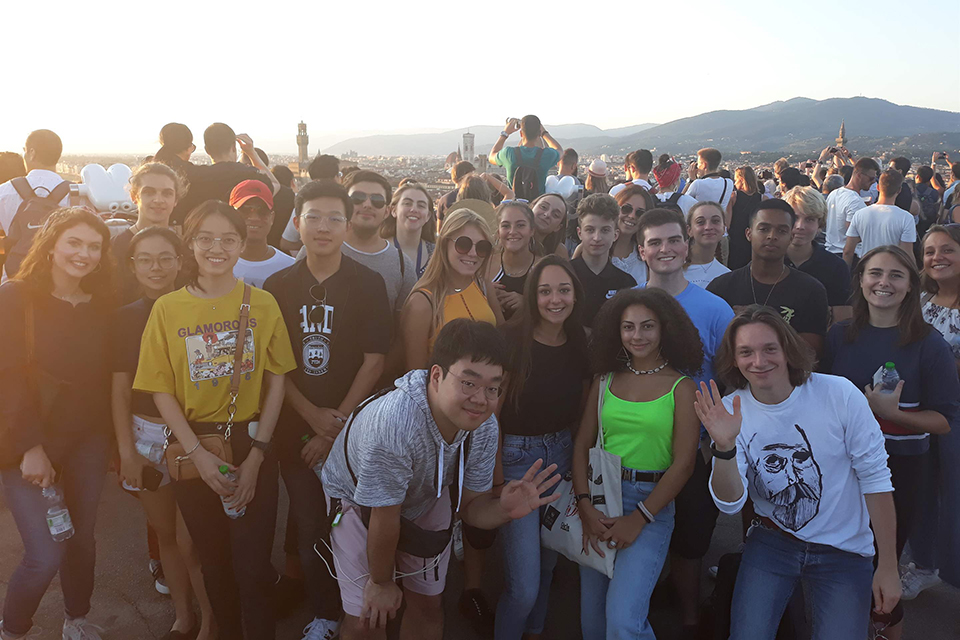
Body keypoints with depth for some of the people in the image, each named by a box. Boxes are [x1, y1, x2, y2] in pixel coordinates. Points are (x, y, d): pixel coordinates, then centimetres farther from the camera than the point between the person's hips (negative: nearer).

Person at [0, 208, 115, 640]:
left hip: (87, 441, 4)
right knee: (45, 556, -8)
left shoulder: (101, 305, 5)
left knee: (83, 539, 14)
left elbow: (106, 377, 7)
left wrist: (110, 440, 4)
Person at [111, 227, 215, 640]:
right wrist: (126, 450, -2)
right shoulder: (125, 319, 3)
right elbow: (120, 389, 4)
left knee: (190, 541, -2)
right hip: (145, 434, 3)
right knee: (165, 534, 14)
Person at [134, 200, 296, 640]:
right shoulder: (168, 308, -2)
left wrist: (256, 455, -8)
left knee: (253, 568, -2)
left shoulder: (262, 304, -3)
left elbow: (275, 382, -3)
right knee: (214, 562, 16)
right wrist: (197, 453, -11)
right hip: (194, 450, 1)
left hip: (251, 445, -1)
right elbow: (161, 390, -2)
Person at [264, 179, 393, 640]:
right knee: (308, 525, 8)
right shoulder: (278, 286, 2)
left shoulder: (367, 285, -5)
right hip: (295, 427, 2)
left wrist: (337, 424, -10)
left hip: (352, 429, -2)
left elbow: (374, 362, -7)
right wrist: (312, 414, -10)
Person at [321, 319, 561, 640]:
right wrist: (381, 582, -12)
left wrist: (503, 509, -35)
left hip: (426, 497, 5)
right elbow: (384, 519, -28)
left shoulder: (485, 427, -24)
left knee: (428, 604, 13)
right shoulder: (394, 423, -44)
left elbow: (470, 505, -12)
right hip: (359, 501, -4)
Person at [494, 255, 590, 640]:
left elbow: (581, 411, 11)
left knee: (547, 563, 20)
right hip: (516, 458, -5)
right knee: (524, 585, -5)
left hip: (563, 456, 5)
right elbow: (491, 411, -13)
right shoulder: (513, 340, -14)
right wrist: (498, 475, -13)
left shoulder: (579, 346, 2)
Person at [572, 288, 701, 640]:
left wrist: (639, 519, -13)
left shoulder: (680, 386, -2)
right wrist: (585, 507, -10)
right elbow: (582, 445, 4)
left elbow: (683, 464, -7)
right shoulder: (605, 380, 8)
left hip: (651, 503, -4)